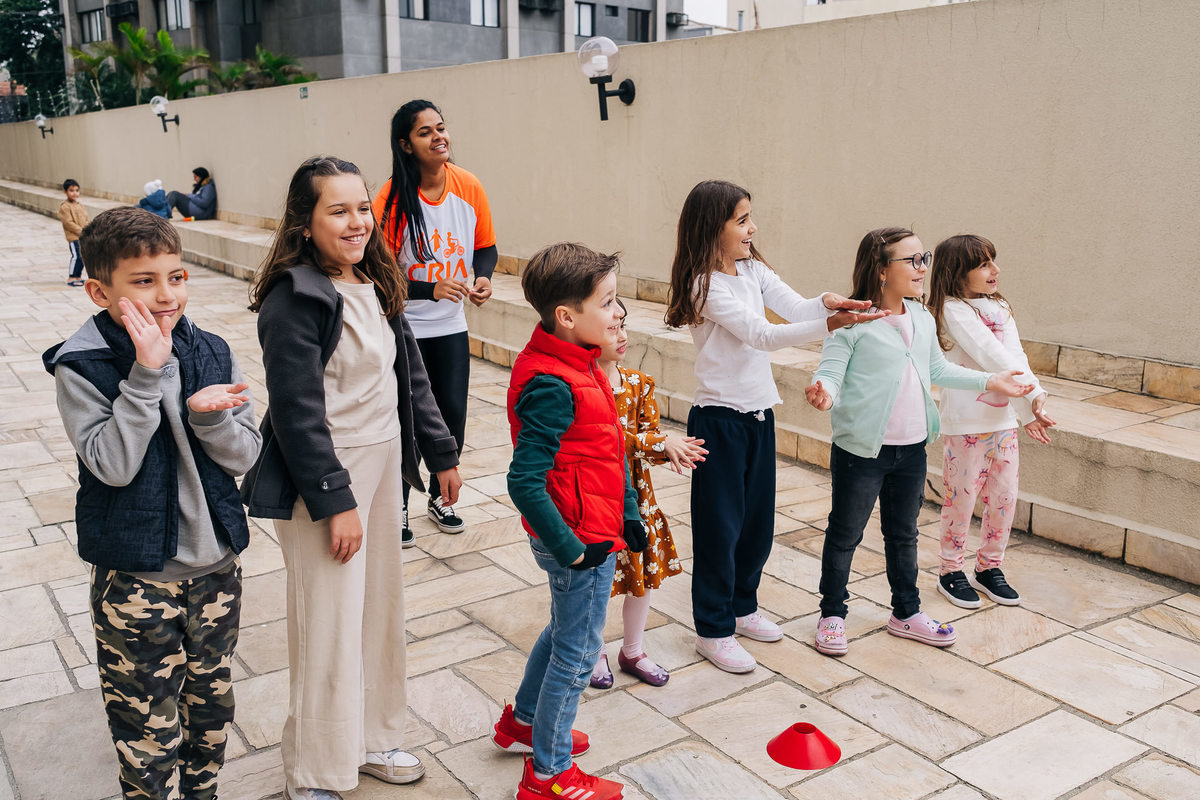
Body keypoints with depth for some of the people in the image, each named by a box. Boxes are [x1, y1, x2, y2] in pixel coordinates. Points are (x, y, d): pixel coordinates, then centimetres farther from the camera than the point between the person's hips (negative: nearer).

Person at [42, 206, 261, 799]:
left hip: (216, 566, 4)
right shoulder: (81, 366, -13)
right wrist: (146, 375, -28)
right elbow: (112, 465, -22)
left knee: (212, 701, 21)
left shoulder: (211, 353, -1)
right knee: (148, 727, 8)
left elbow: (243, 456, -3)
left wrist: (205, 411, -23)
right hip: (135, 579, -4)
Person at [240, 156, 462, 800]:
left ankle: (371, 739, 37)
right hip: (322, 479, -8)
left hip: (382, 467, 8)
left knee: (382, 609, 18)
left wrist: (440, 452, 15)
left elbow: (409, 374, 14)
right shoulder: (294, 299, -18)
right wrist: (335, 501, -19)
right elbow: (297, 411, -20)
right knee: (330, 626, 0)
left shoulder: (376, 285, 7)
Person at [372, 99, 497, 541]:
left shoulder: (469, 187, -5)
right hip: (403, 327, -4)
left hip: (451, 326, 4)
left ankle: (439, 497, 30)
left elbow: (486, 246, 8)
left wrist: (483, 277, -12)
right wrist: (431, 290, -26)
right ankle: (397, 506, 23)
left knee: (453, 413, 7)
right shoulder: (392, 199, -16)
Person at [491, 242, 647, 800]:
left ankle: (524, 721, 48)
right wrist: (572, 549, -24)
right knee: (577, 652, 7)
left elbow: (608, 453, 11)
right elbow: (524, 483, -30)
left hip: (593, 535, 10)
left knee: (564, 632, 27)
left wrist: (628, 512, 8)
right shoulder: (553, 387, -27)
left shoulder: (576, 366, 3)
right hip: (581, 543, -10)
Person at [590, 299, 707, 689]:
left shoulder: (639, 383, 1)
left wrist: (671, 451, -23)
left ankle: (632, 651, 36)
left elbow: (649, 432, -1)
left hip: (635, 492, 6)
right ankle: (594, 653, 34)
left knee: (645, 572, 14)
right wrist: (662, 442, -28)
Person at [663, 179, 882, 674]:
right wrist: (827, 325, -35)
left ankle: (741, 607, 36)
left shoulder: (754, 271, 7)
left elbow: (794, 307, -5)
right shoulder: (706, 284, -17)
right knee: (720, 525, 2)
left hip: (759, 413, 8)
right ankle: (713, 630, 17)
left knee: (758, 520, 17)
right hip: (719, 416, -8)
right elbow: (761, 334, -25)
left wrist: (826, 302, -28)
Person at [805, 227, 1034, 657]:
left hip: (912, 448, 7)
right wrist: (825, 394, -40)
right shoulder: (852, 321, -15)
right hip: (861, 449, -7)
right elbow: (831, 371, -17)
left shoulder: (922, 319, 8)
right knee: (845, 533, 7)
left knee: (904, 533, 19)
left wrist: (991, 381, 19)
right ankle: (832, 614, 23)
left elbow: (938, 369, 20)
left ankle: (906, 613, 35)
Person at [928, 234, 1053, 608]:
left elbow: (1016, 357, 0)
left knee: (1004, 496, 11)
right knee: (961, 496, 3)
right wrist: (1033, 393, -23)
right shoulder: (954, 310, -10)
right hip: (965, 420, -6)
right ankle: (951, 571, 19)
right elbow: (989, 354, -19)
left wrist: (1030, 411, -13)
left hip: (1004, 417, 7)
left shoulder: (1002, 308, 11)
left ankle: (989, 567, 28)